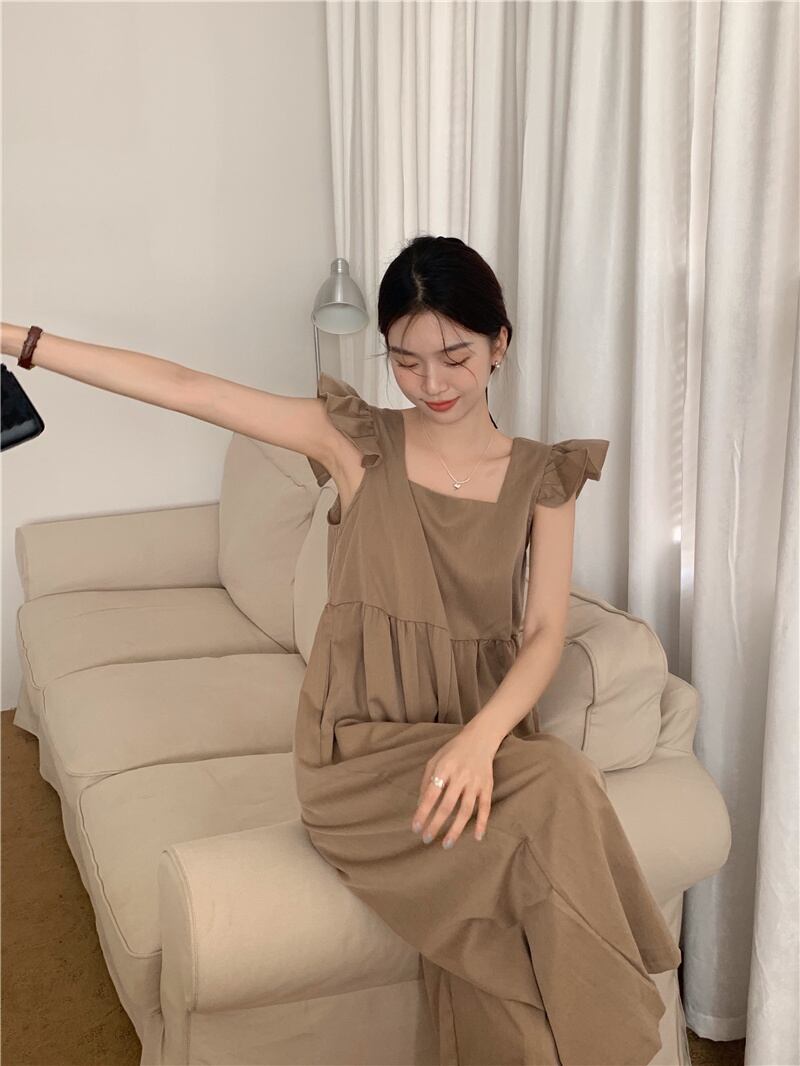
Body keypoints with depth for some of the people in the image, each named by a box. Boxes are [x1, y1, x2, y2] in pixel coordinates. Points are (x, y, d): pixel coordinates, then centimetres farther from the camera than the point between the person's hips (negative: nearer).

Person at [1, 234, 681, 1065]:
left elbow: (545, 632, -4)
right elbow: (184, 388, -3)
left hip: (484, 730, 2)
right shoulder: (357, 442, 0)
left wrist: (480, 738, -23)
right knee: (557, 793, -27)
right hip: (361, 746, -2)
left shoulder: (542, 477, 4)